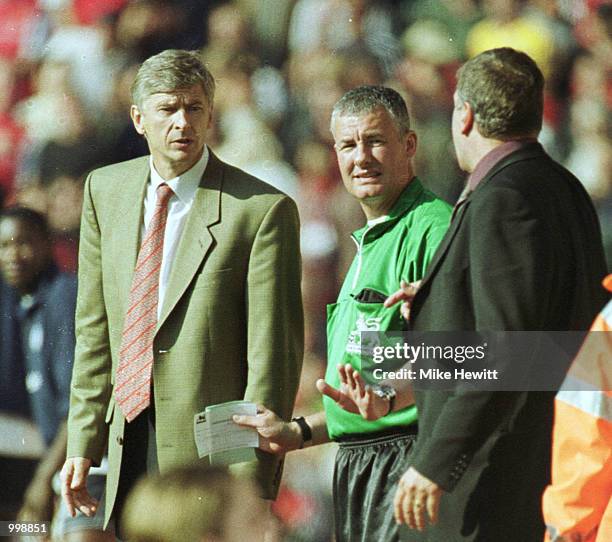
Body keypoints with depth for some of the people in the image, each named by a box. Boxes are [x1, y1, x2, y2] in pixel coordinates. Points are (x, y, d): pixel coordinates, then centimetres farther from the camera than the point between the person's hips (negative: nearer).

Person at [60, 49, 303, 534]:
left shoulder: (262, 209, -9)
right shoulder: (106, 191, 9)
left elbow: (274, 353, -11)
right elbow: (94, 330, 13)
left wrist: (251, 480, -14)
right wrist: (83, 443, 8)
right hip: (130, 449, 5)